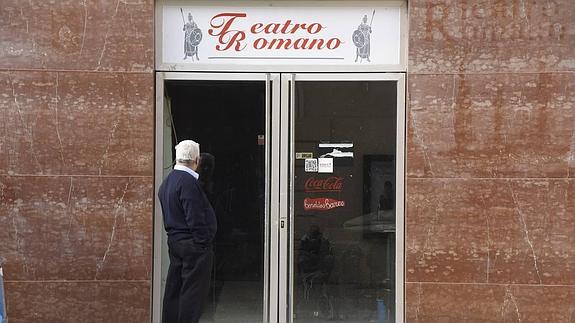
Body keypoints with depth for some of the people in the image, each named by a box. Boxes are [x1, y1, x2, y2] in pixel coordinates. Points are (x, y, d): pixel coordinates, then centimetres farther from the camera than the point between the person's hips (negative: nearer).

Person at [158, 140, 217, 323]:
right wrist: (204, 244, -16)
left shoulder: (167, 181, 12)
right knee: (193, 292, -4)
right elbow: (195, 218, -20)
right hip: (192, 245, -10)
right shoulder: (188, 181, -18)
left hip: (174, 241, 10)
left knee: (174, 290, 14)